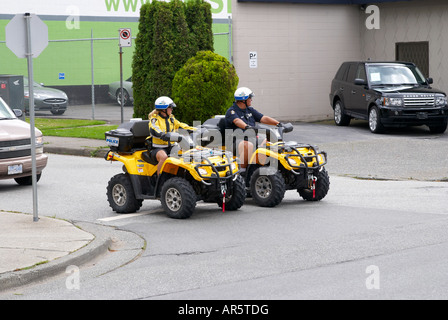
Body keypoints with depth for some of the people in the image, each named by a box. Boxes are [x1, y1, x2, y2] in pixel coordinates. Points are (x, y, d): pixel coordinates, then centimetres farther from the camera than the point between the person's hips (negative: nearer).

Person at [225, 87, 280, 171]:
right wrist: (247, 127, -46)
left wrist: (278, 124, -2)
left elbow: (264, 119, 12)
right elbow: (237, 121, -26)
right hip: (236, 140, -7)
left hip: (251, 139, 8)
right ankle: (242, 171, -31)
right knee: (248, 145, -38)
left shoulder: (250, 110, 20)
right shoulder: (231, 111, -4)